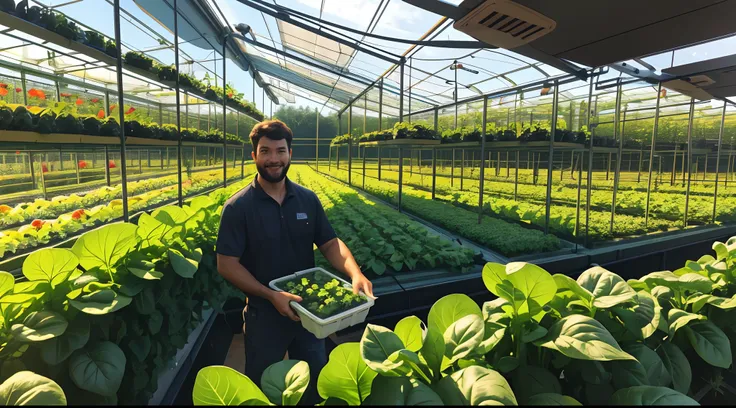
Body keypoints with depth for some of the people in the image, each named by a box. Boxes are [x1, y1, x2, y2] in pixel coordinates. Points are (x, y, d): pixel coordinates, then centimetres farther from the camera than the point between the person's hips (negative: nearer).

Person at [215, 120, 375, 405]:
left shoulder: (308, 199, -4)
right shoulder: (238, 207, -14)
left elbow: (330, 243, -3)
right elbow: (226, 264, -15)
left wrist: (355, 273, -22)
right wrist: (271, 295, -26)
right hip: (264, 312, -3)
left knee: (316, 379, 23)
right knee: (262, 385, 20)